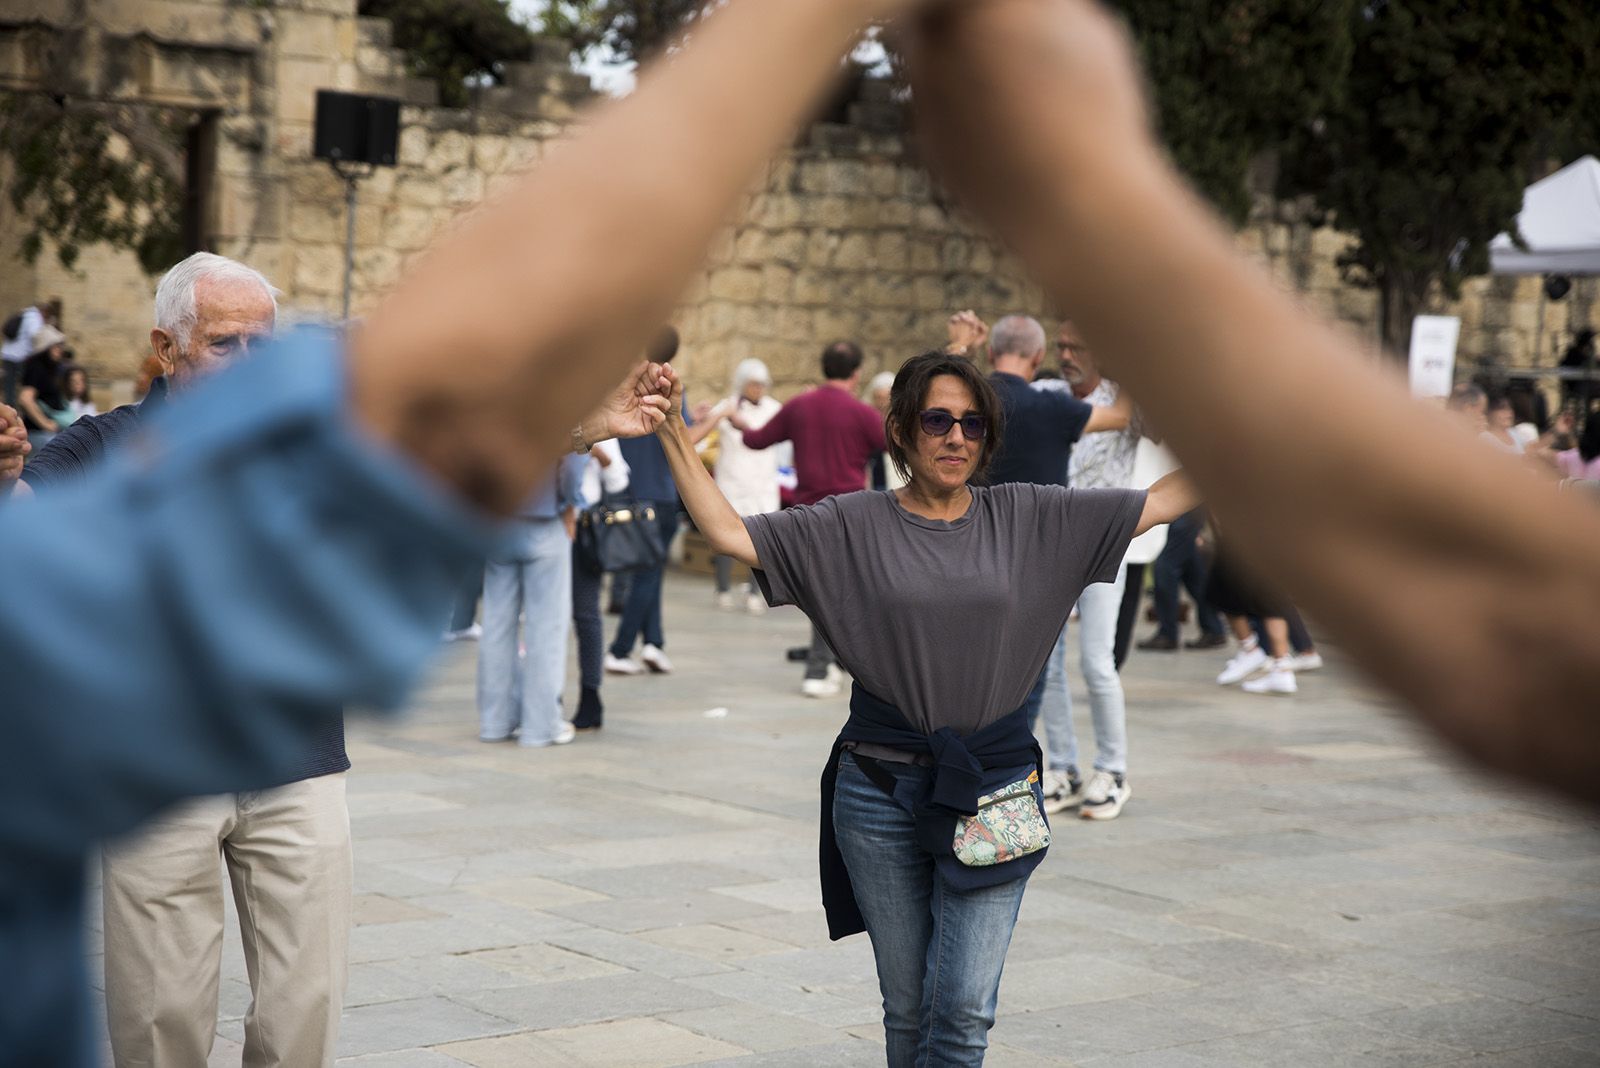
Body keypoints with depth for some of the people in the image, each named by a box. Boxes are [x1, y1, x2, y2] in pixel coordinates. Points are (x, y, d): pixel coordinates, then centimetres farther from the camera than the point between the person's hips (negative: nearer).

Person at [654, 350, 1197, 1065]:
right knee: (907, 1007, 9)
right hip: (881, 791, 0)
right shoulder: (853, 525, 0)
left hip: (995, 787, 0)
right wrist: (672, 435, -16)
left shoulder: (1025, 517, 4)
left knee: (964, 1008, -8)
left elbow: (1160, 503, 5)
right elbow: (729, 534, -7)